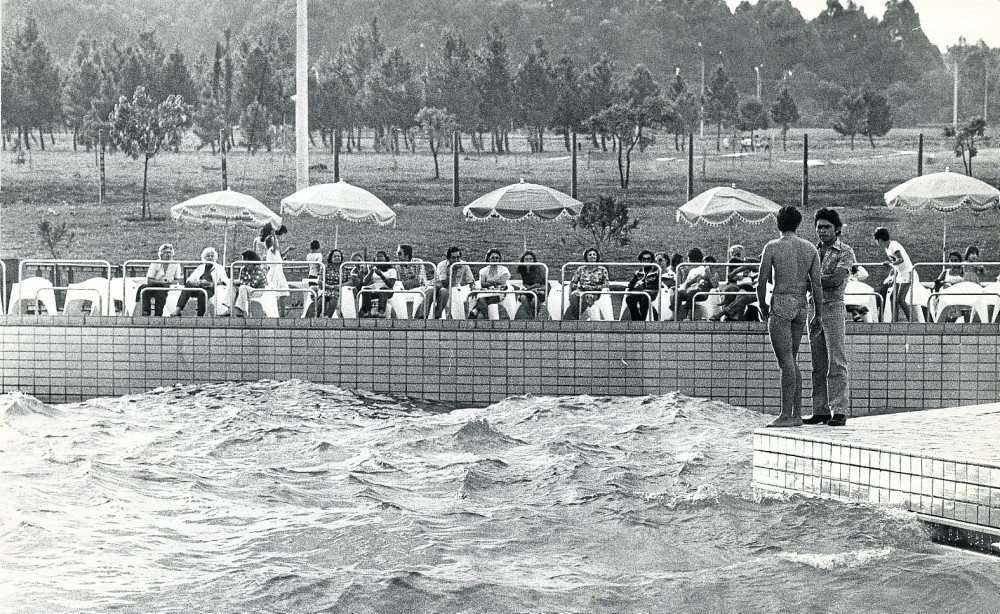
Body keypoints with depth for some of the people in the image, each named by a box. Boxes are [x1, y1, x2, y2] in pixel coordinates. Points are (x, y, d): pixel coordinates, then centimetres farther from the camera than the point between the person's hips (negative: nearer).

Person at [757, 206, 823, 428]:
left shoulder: (772, 247, -7)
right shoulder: (810, 248, 6)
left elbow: (762, 282, -5)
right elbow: (817, 283, 3)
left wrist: (762, 306, 11)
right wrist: (819, 314, 9)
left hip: (780, 305, -6)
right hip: (801, 308, 6)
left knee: (786, 362, -9)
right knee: (791, 361, 13)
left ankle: (787, 415, -12)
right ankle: (797, 414, 10)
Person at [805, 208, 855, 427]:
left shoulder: (845, 252, -2)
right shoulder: (815, 251, 17)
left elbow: (837, 280, -16)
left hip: (833, 308, -6)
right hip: (814, 309, 6)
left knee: (836, 363, -8)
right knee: (818, 365, 6)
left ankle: (839, 411, -10)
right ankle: (821, 411, 9)